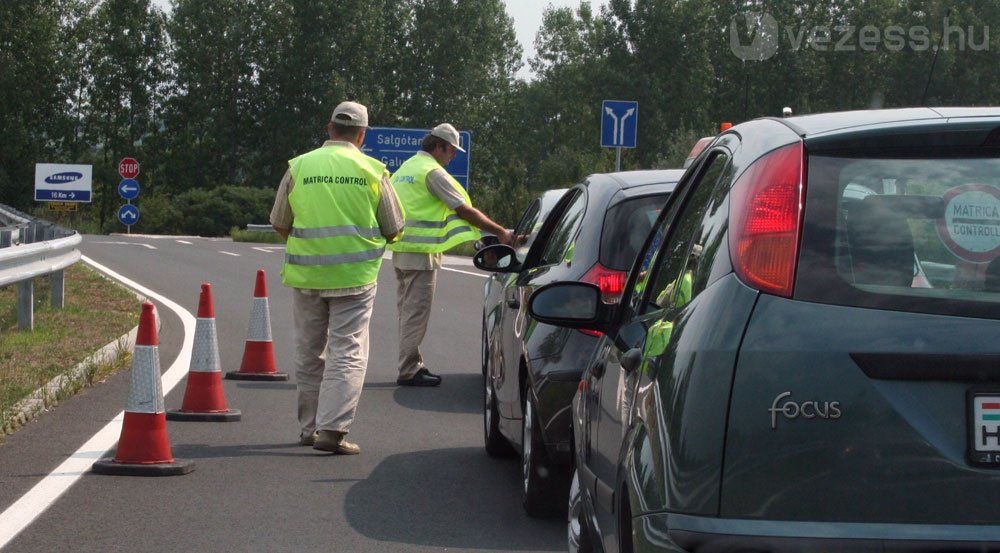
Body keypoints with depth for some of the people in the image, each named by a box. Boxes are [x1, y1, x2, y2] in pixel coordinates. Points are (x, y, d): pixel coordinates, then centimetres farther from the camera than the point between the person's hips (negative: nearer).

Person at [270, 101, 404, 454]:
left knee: (308, 352, 15)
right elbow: (393, 229, 4)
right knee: (347, 353, -1)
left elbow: (279, 224, 10)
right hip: (355, 278, -2)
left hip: (306, 275, 2)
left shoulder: (299, 167, 2)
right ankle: (332, 429, -13)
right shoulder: (372, 171, -2)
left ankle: (310, 427, 22)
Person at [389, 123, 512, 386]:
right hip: (421, 252, -9)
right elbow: (464, 210, -14)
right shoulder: (433, 171, -12)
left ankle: (411, 365, 19)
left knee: (408, 310, 14)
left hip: (400, 250, 9)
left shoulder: (405, 168, 17)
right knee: (416, 312, -6)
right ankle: (409, 371, -5)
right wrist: (500, 232, -10)